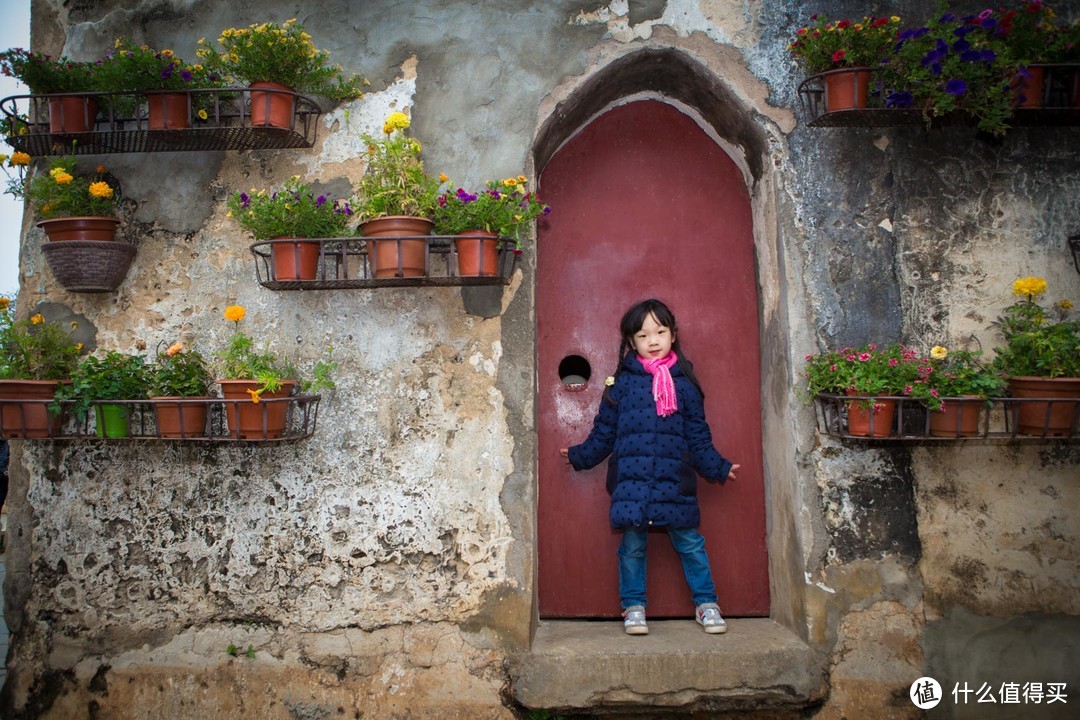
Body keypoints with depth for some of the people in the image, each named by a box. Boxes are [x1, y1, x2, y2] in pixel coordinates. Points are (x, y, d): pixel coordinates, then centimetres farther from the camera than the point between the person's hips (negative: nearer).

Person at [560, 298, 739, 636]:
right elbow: (604, 432, 10)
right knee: (632, 547, 6)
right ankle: (634, 607, 22)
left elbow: (698, 437, 11)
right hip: (631, 481, 0)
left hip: (675, 481, 0)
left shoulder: (684, 383, 7)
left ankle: (706, 603, 23)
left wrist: (718, 468, 8)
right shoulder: (622, 383, 5)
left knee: (690, 543, 6)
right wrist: (579, 456, 8)